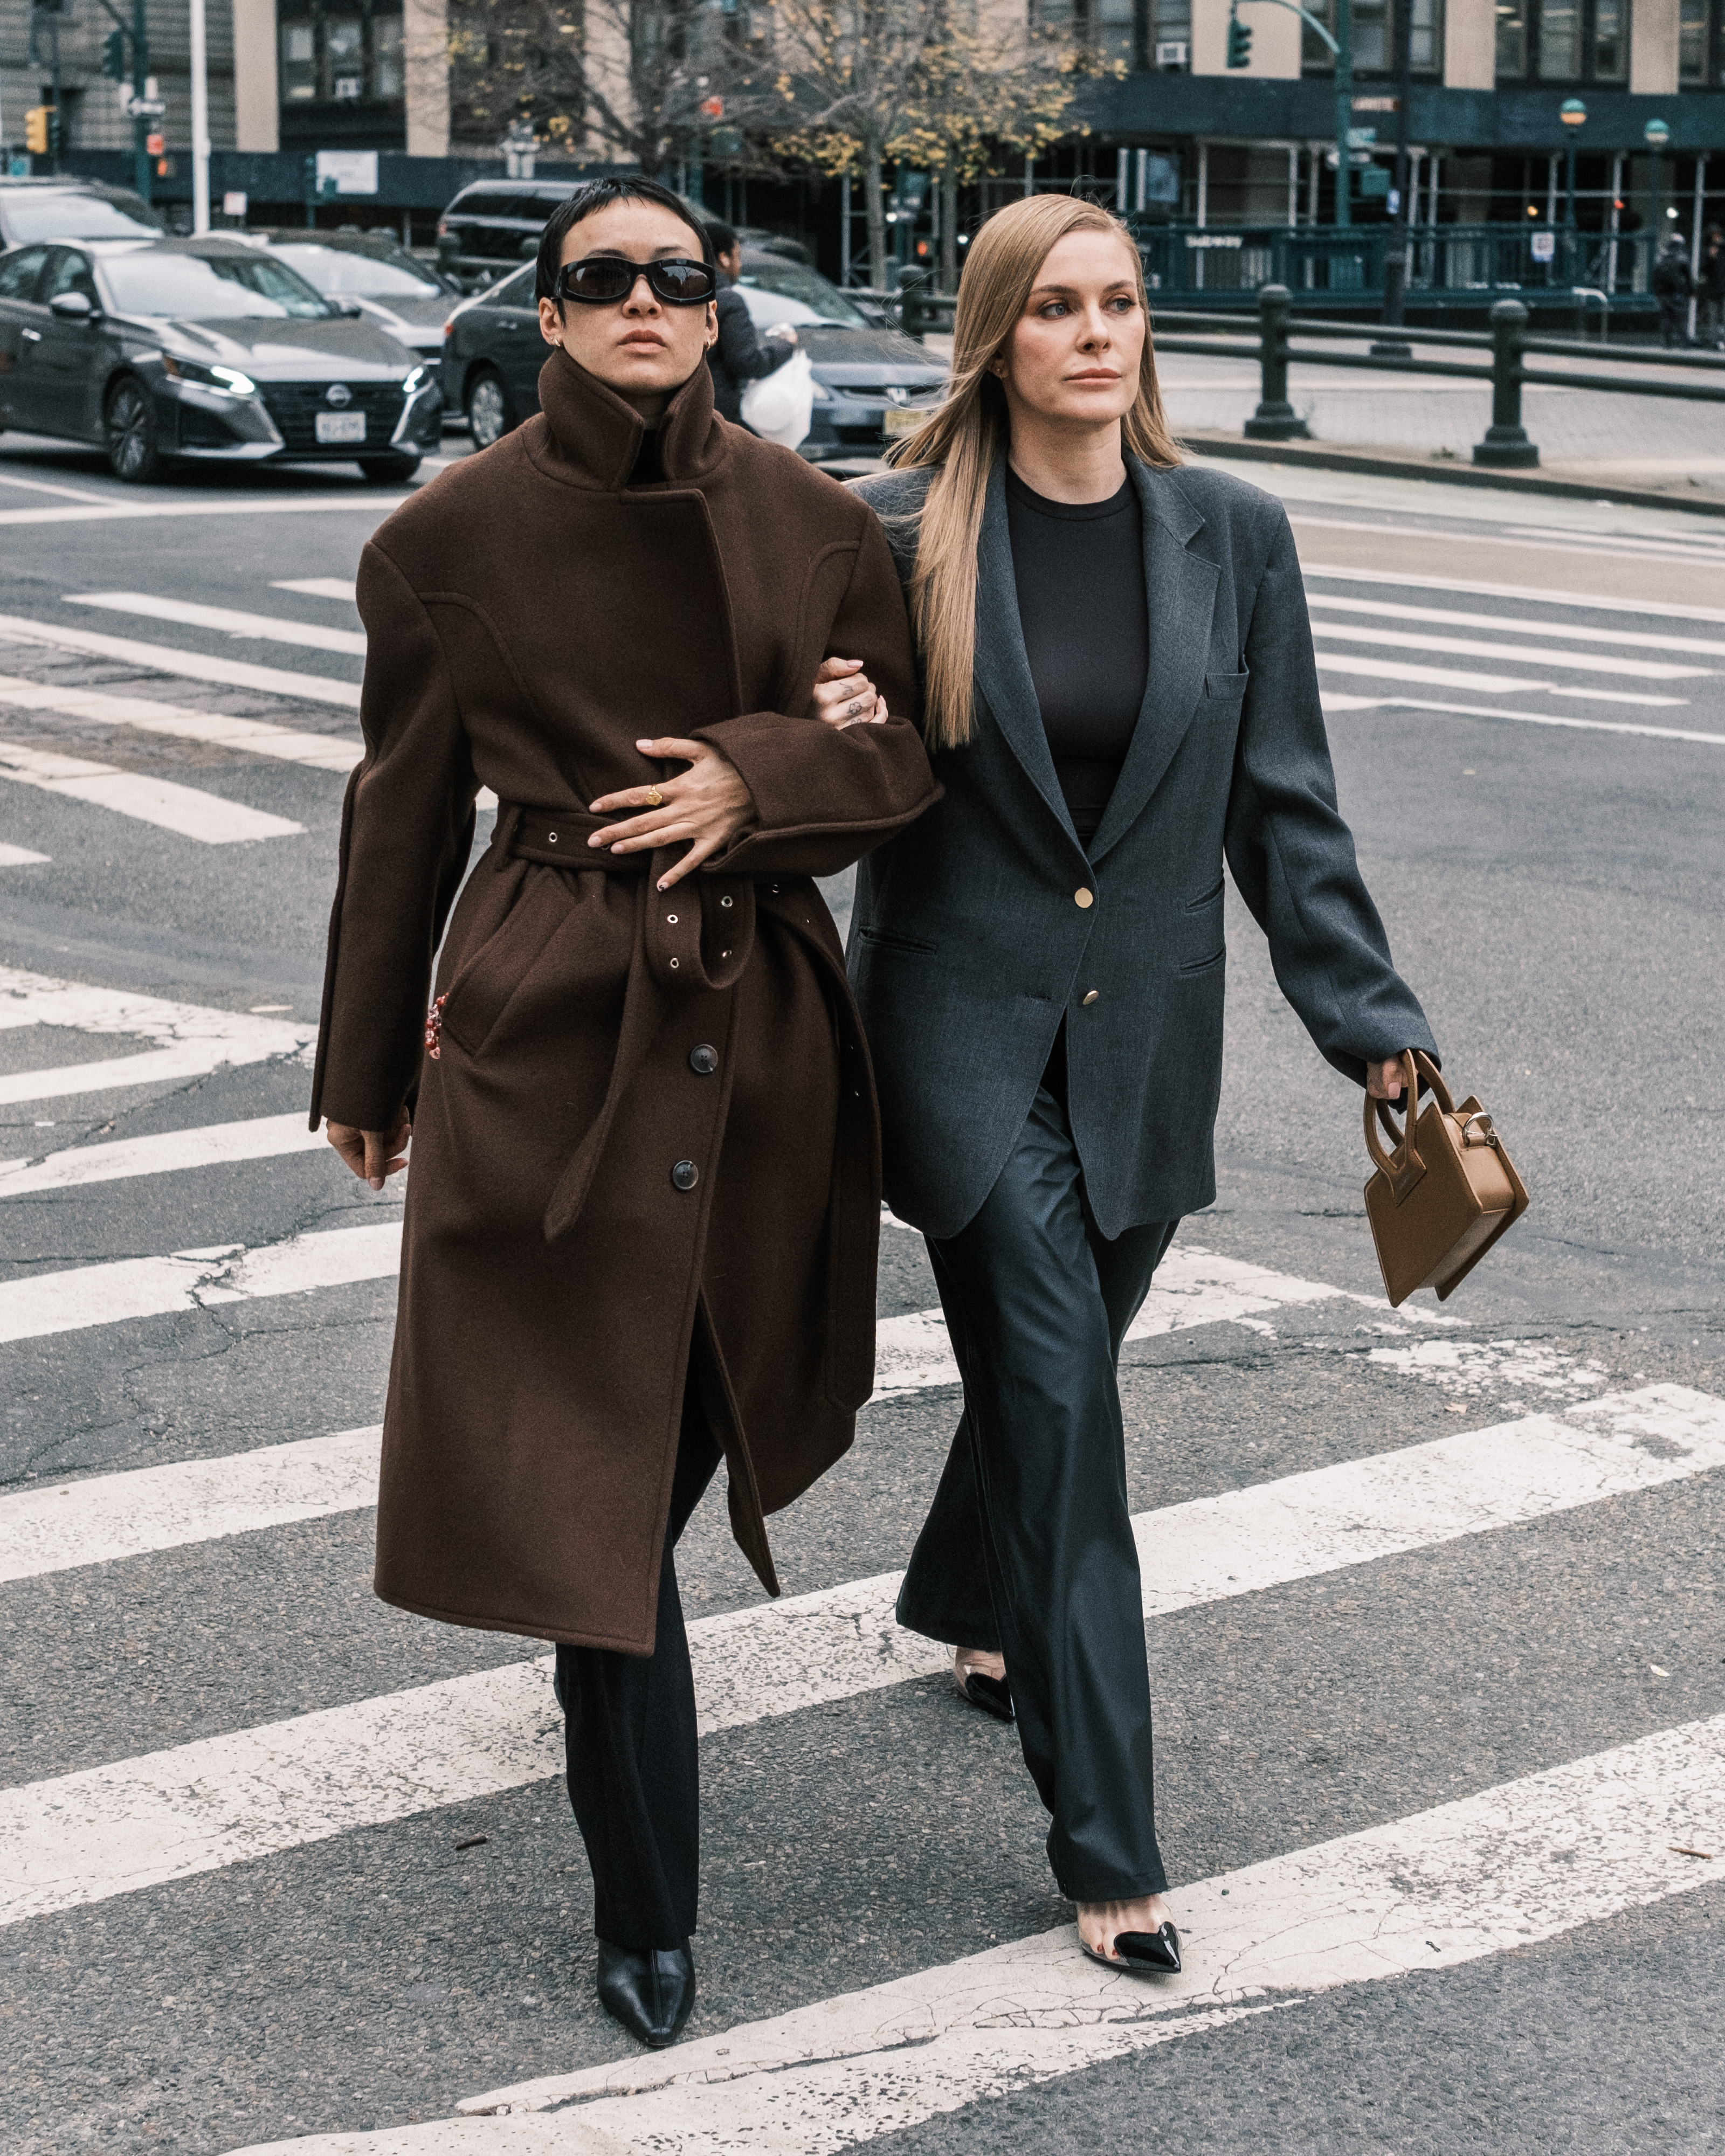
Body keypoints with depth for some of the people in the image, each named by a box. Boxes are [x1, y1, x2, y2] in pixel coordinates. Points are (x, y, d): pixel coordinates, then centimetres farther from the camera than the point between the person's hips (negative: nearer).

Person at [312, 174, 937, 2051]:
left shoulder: (814, 524, 1)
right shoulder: (453, 536, -4)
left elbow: (911, 757, 6)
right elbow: (404, 809, 3)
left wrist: (756, 774, -15)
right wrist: (364, 1069, 10)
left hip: (761, 1026, 3)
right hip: (545, 1023, -3)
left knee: (701, 1405, 17)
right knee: (584, 1456, -3)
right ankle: (646, 1909, 7)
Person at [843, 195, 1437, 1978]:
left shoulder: (1231, 536, 0)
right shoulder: (903, 538, -7)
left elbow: (1284, 809, 4)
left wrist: (1375, 1027, 2)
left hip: (1146, 1037, 4)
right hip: (967, 1028, -3)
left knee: (1048, 1362, 19)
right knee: (1063, 1404, -8)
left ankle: (968, 1614, 50)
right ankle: (1108, 1848, -2)